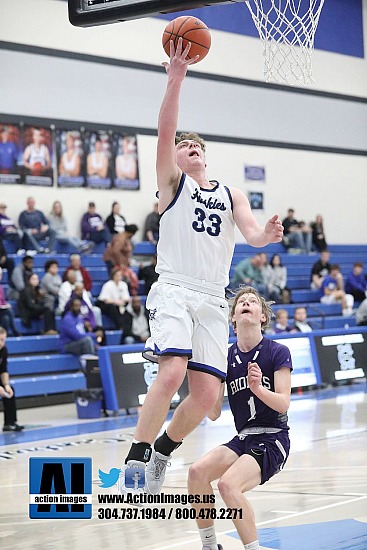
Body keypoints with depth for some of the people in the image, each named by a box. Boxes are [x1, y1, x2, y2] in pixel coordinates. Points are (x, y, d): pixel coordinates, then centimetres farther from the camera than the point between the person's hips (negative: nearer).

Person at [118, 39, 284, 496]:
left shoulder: (232, 195, 19)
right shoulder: (172, 183, 9)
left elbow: (252, 234, 2)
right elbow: (165, 132, -6)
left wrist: (268, 235, -22)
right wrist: (175, 79, -18)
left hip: (213, 299, 4)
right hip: (173, 290, -4)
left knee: (207, 393, -3)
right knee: (172, 372, -26)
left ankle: (163, 450, 22)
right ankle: (134, 460, -15)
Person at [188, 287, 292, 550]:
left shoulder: (278, 352, -5)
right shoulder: (225, 357, 6)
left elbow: (283, 404, -12)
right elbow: (214, 414, 5)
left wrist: (258, 388, -30)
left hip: (273, 440, -5)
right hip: (243, 438, 5)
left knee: (228, 484, -30)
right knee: (198, 471, -22)